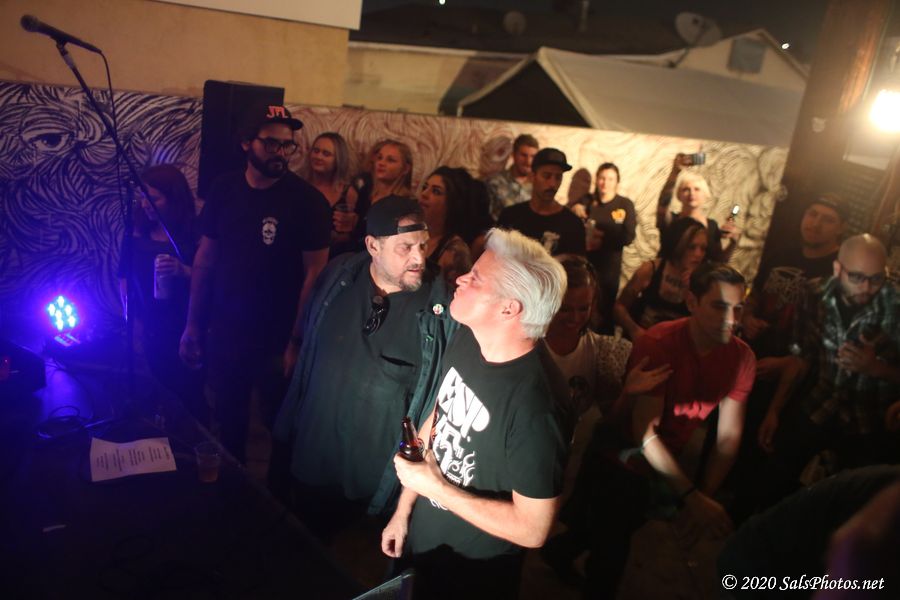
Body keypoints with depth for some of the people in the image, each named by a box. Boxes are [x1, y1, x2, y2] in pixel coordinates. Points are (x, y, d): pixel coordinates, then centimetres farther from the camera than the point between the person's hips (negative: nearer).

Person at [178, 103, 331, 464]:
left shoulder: (307, 200, -13)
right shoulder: (224, 190, -1)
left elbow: (314, 273, -12)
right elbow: (205, 258, 6)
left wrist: (296, 341, -14)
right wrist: (193, 324, 5)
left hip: (277, 340, -4)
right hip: (222, 334, 4)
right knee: (227, 421, 20)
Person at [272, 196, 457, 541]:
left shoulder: (442, 306, -19)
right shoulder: (338, 275, -7)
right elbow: (307, 347, 7)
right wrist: (288, 431, 12)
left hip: (379, 472, -3)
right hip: (311, 451, 4)